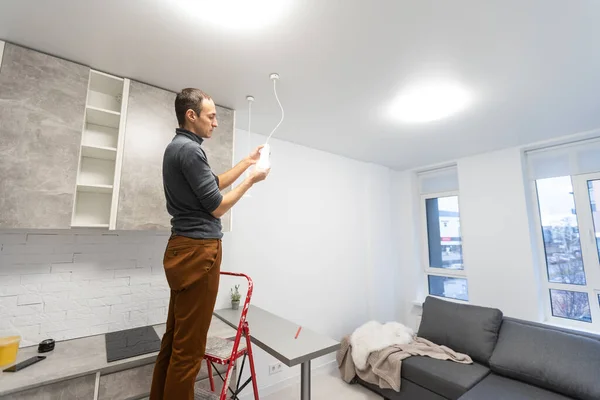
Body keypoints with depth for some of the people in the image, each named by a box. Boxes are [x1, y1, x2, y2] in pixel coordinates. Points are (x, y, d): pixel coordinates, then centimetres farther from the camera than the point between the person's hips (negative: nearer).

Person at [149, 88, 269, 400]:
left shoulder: (177, 146, 16)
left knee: (174, 337, 20)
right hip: (198, 251, -10)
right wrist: (251, 179, -4)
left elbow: (214, 184, 22)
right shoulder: (189, 149, -15)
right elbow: (216, 206, -15)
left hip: (185, 248, 10)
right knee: (188, 346, 3)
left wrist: (247, 161, 19)